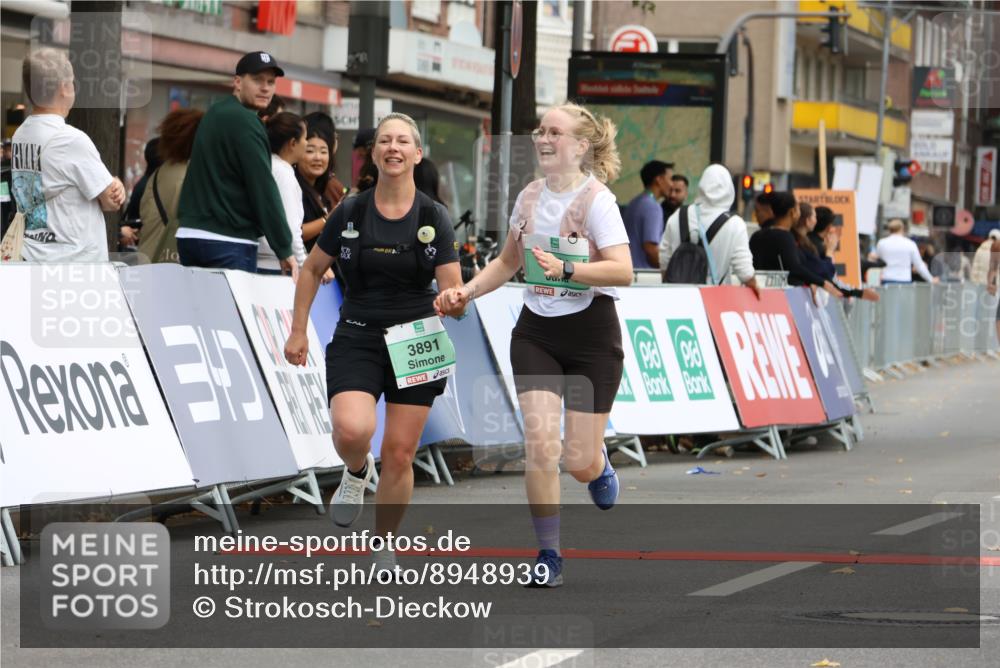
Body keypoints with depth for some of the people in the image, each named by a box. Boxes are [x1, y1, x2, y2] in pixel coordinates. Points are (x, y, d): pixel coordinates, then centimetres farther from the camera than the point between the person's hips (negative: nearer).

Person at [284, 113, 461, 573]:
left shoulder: (433, 218, -2)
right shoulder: (350, 213, 0)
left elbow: (453, 290, -4)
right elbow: (312, 270, 12)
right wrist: (298, 331, 8)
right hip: (357, 340, 0)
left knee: (399, 454, 2)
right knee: (352, 430, -26)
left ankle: (383, 548, 20)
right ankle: (356, 471, 10)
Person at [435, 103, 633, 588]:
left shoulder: (596, 198, -13)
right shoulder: (529, 197, 5)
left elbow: (622, 270, -24)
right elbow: (508, 262, 21)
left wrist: (565, 269, -36)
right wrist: (465, 293, 7)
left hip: (591, 334, -4)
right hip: (536, 333, 4)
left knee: (580, 464, -3)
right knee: (540, 443, -13)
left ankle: (597, 460, 37)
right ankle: (548, 556, -2)